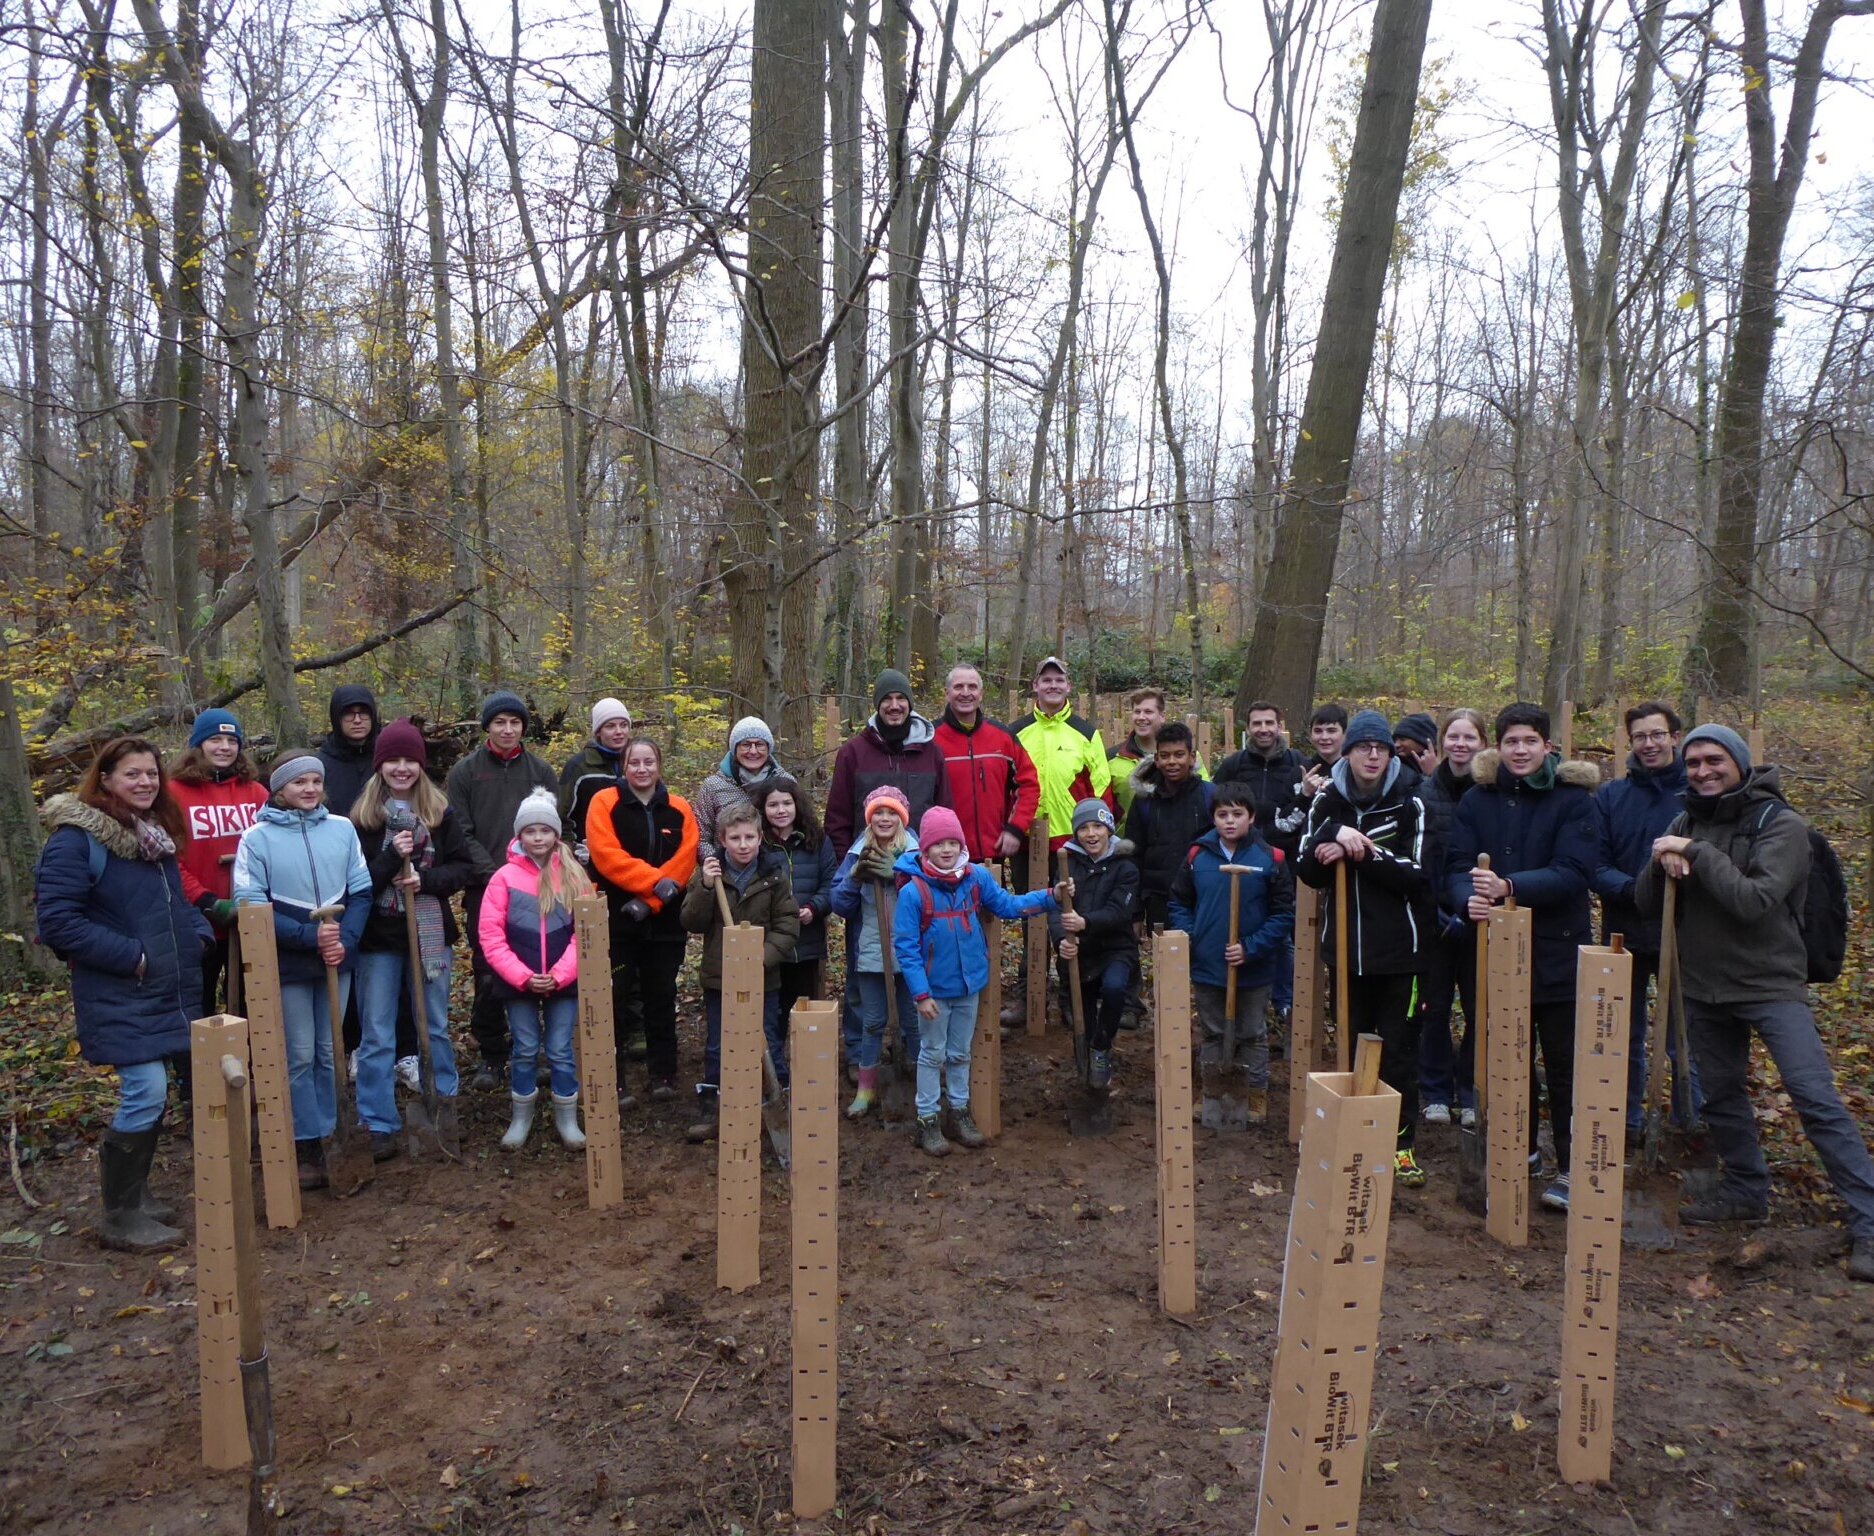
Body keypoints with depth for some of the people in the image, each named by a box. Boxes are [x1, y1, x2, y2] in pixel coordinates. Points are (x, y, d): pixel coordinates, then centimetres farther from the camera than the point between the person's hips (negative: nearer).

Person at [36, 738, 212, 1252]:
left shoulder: (156, 833, 11)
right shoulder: (75, 839, -14)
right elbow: (58, 921, -17)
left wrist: (197, 934, 4)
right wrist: (131, 957, -19)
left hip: (167, 990, 8)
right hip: (119, 996, -8)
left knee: (148, 1095, 14)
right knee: (146, 1093, -10)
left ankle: (132, 1191, 29)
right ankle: (120, 1217, 5)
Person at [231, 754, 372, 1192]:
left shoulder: (342, 828, 0)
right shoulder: (257, 837, -7)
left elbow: (361, 891, 3)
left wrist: (345, 939, -12)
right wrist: (309, 936, -20)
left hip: (337, 959, 3)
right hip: (287, 964, -3)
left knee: (330, 1052, 13)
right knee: (299, 1057, 4)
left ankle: (331, 1135, 26)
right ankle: (308, 1147, 14)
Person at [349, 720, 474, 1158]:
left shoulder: (442, 811, 1)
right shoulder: (361, 816, -4)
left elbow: (465, 865, 0)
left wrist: (426, 880, -16)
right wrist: (392, 857, -24)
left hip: (430, 932, 2)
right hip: (379, 936, -1)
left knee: (435, 1027, 14)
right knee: (377, 1035, 3)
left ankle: (445, 1109, 29)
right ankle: (378, 1125, 12)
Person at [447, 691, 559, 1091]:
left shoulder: (542, 772, 9)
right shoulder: (465, 772, 4)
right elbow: (460, 833, -2)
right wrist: (492, 873, -13)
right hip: (485, 889, -1)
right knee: (488, 975, 0)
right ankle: (491, 1055, 14)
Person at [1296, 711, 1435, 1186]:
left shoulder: (1409, 804, -3)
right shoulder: (1327, 802, 4)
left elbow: (1417, 875, -11)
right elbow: (1307, 871, -2)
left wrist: (1361, 853, -19)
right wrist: (1334, 835, -18)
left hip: (1399, 949, -3)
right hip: (1345, 945, 3)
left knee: (1398, 1049, 1)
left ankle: (1402, 1143, 11)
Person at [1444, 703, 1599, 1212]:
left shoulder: (1573, 800, -6)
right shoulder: (1477, 799, 3)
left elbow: (1574, 872, -17)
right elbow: (1456, 866, -4)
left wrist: (1509, 886, -31)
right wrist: (1469, 897, -27)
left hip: (1558, 951, -3)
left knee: (1564, 1063, 2)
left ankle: (1571, 1168, 11)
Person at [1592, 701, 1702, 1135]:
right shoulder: (1609, 796, 3)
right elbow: (1595, 867, -3)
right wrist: (1634, 888, -21)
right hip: (1624, 935, 2)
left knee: (1686, 1041, 5)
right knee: (1624, 1038, 14)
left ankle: (1691, 1126, 21)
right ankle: (1625, 1123, 28)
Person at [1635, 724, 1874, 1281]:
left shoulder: (1780, 824, -12)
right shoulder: (1687, 824, 5)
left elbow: (1755, 901, -25)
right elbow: (1646, 903, 1)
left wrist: (1696, 854, -24)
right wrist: (1662, 864, -18)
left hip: (1771, 985, -6)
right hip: (1704, 986, 6)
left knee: (1816, 1098, -12)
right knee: (1721, 1096, 16)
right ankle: (1745, 1191, 34)